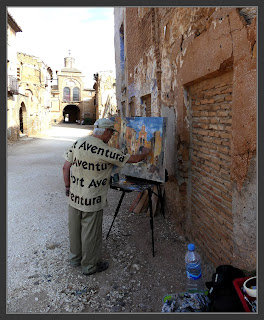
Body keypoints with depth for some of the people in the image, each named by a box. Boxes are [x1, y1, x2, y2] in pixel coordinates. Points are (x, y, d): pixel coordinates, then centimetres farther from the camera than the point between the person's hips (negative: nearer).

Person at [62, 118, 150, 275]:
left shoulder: (78, 143, -2)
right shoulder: (105, 151, -20)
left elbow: (66, 167, 1)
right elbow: (133, 159, -11)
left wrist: (68, 187, 13)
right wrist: (144, 153, 9)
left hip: (74, 197, 7)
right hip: (92, 201, -7)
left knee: (75, 229, 21)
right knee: (90, 233, 11)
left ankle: (75, 258, 43)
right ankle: (90, 265, 30)